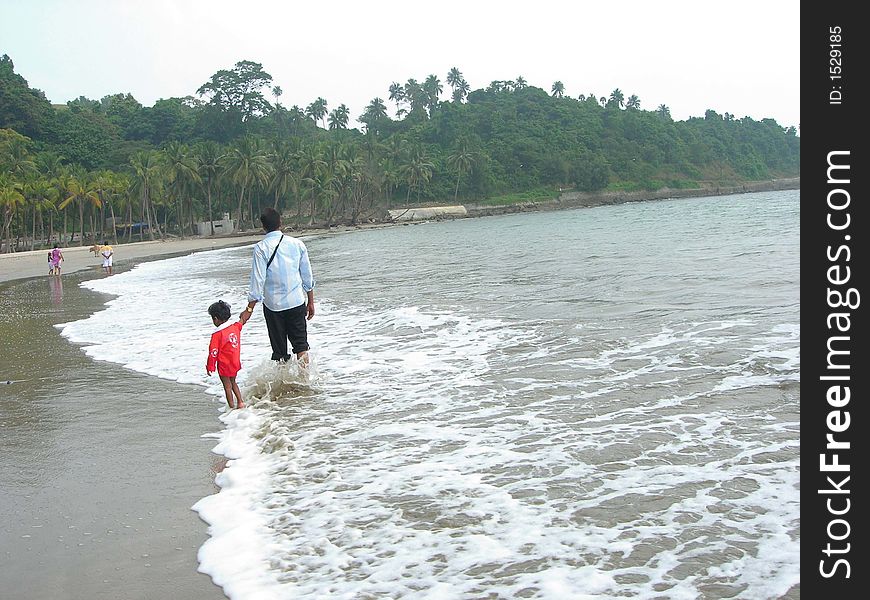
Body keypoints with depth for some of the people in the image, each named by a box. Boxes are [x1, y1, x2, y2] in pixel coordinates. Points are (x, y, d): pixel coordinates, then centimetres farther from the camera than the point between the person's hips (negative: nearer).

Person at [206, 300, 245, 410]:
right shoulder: (236, 327, -4)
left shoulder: (217, 335, -21)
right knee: (233, 382, 24)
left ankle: (231, 407, 13)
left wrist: (210, 366, -7)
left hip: (224, 365, -7)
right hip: (235, 363, 7)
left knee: (227, 386, 7)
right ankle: (240, 402, 22)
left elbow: (213, 352, -18)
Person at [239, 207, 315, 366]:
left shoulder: (261, 248, -10)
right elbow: (307, 277, 6)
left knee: (279, 349, 10)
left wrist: (249, 309, -9)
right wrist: (310, 302, 16)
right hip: (297, 302, 2)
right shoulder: (297, 244, 0)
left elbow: (258, 280, -14)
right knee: (300, 343, 10)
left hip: (273, 304, -2)